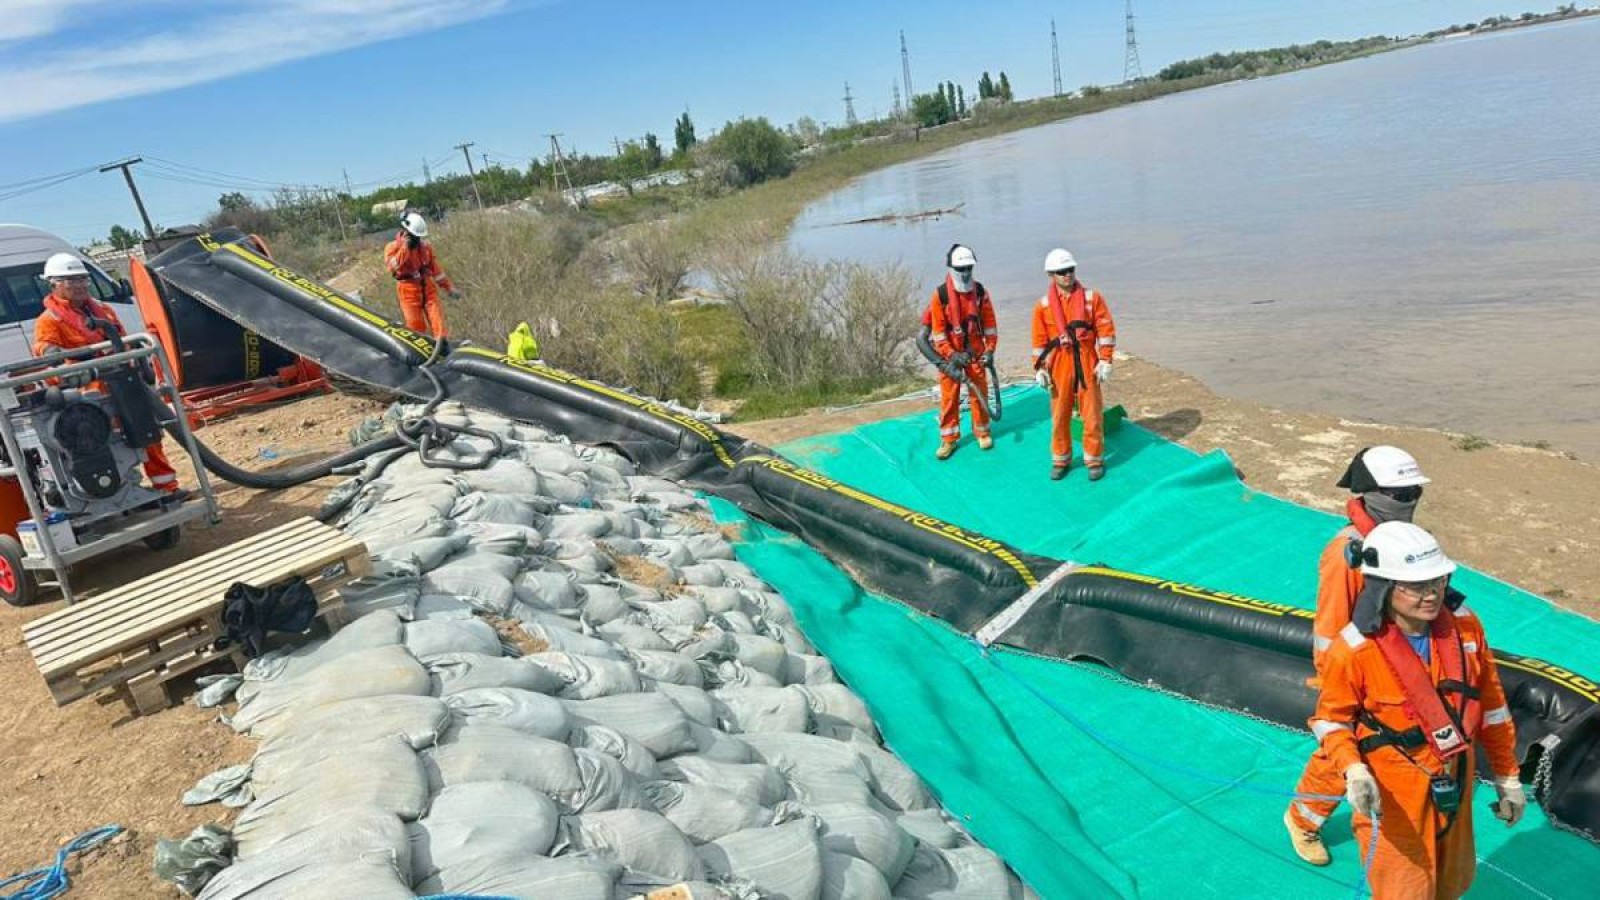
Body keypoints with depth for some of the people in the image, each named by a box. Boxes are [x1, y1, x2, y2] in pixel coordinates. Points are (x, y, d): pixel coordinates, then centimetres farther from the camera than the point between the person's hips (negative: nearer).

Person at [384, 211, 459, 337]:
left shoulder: (425, 246, 9)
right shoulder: (393, 247, -3)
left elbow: (435, 269, 16)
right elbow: (393, 267, -21)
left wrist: (449, 288, 15)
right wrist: (405, 247, -22)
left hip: (428, 288, 3)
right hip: (409, 292, -3)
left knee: (438, 319, -9)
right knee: (417, 327, -3)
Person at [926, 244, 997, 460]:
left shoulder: (980, 291, -3)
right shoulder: (940, 294, -12)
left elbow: (989, 323, 4)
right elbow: (937, 329, -10)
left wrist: (990, 350, -1)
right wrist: (950, 355, -15)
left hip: (975, 353, 2)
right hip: (950, 354, -2)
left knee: (979, 393, 8)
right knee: (948, 396, 3)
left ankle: (982, 431, 26)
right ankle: (948, 438, 14)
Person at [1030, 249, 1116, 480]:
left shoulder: (1092, 298, -2)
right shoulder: (1043, 305, 0)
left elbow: (1106, 329, -2)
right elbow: (1039, 339, 3)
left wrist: (1105, 361, -7)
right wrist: (1040, 369, -1)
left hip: (1087, 365, -1)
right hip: (1059, 366, 1)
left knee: (1091, 414, 4)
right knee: (1059, 415, 9)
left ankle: (1095, 459, 18)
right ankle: (1060, 460, 23)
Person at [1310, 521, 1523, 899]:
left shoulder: (1463, 623, -10)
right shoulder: (1354, 650, -25)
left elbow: (1491, 705, 2)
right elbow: (1331, 719, -11)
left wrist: (1507, 778, 9)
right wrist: (1354, 772, -28)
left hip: (1456, 785, 5)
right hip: (1392, 796, -5)